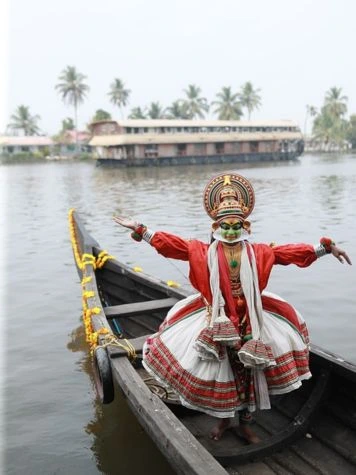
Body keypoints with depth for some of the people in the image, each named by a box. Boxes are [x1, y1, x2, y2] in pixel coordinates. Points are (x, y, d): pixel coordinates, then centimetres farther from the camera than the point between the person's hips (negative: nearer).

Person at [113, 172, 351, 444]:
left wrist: (326, 247, -9)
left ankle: (245, 422, 33)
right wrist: (140, 230, -13)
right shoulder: (205, 252, -2)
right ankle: (223, 418, 36)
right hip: (218, 322, -1)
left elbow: (295, 252, -2)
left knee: (248, 372, 11)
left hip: (249, 322, 1)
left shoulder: (258, 252, 1)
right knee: (219, 371, 11)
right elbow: (170, 244, -7)